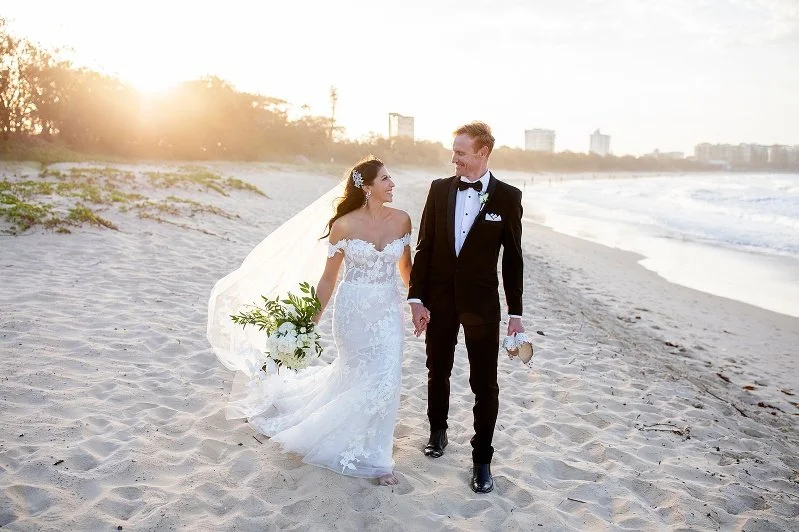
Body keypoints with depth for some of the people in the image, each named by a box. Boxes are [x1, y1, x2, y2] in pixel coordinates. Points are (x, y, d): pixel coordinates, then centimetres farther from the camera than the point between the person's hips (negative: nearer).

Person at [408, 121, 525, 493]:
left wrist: (515, 312, -2)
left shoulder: (508, 197, -5)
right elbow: (424, 247, 1)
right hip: (439, 299, 2)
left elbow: (512, 257, -2)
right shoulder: (439, 189, 0)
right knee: (438, 372, 17)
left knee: (485, 384, 3)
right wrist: (416, 298, -5)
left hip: (482, 303, -2)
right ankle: (438, 431, 40)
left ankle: (482, 459, 19)